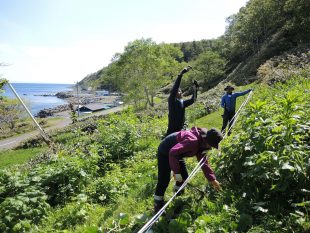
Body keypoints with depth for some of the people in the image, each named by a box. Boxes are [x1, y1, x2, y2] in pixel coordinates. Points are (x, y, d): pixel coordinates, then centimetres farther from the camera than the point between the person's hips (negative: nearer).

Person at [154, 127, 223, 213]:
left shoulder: (201, 144, -4)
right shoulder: (193, 141, -35)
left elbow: (204, 162, 4)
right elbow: (173, 152, -38)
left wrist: (212, 180, 2)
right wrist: (176, 172, -32)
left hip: (176, 154, 9)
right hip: (165, 152, -9)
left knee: (184, 177, 11)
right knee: (164, 180, -8)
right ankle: (158, 206, 7)